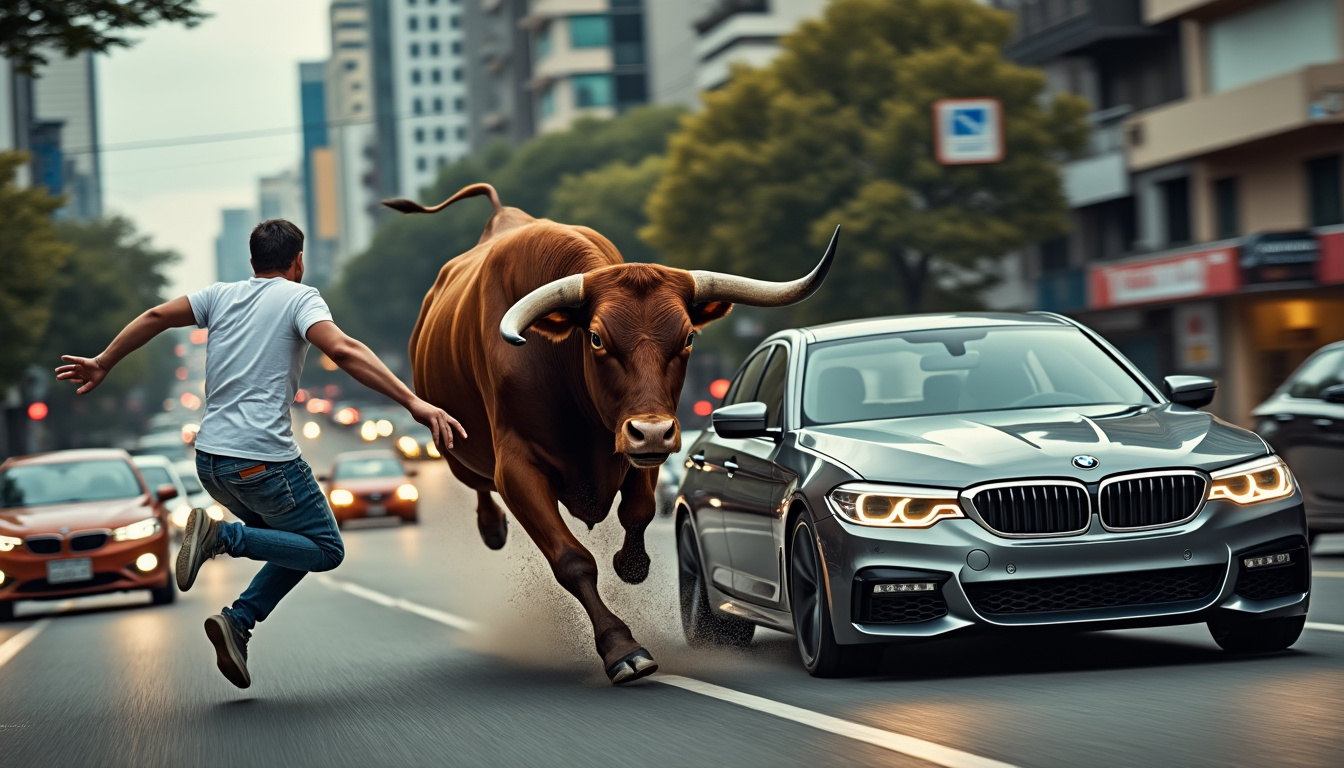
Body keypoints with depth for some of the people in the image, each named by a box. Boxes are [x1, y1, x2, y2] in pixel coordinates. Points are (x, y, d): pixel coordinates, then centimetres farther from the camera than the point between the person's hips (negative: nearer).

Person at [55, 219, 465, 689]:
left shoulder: (222, 295, 14)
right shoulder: (299, 297, -2)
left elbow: (155, 318, 11)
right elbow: (342, 350, -18)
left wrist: (102, 364, 25)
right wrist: (413, 402, -26)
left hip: (210, 458, 7)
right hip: (262, 456, -7)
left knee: (294, 543, 21)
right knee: (327, 551, 5)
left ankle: (237, 623, 1)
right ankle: (223, 536, -13)